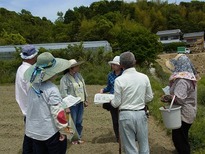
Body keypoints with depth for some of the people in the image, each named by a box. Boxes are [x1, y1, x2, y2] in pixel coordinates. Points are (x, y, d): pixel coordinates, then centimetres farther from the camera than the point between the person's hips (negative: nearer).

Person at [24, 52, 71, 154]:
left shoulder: (32, 86, -2)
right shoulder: (51, 89, -22)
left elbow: (33, 107, 8)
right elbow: (58, 113, -21)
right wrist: (63, 130, -10)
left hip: (33, 131, 7)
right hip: (50, 132, -6)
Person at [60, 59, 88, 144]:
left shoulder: (79, 75, 8)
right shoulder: (65, 79, -12)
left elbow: (84, 88, 14)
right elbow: (63, 92, -15)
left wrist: (85, 100, 15)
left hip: (80, 102, 6)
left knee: (79, 122, 13)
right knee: (73, 121, 5)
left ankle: (79, 137, 27)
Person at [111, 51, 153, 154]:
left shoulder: (119, 80, -14)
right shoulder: (144, 77, -3)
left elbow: (116, 103, -10)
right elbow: (149, 97, 5)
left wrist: (111, 101, 12)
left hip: (126, 115, -3)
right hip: (141, 113, 3)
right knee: (144, 145, 20)